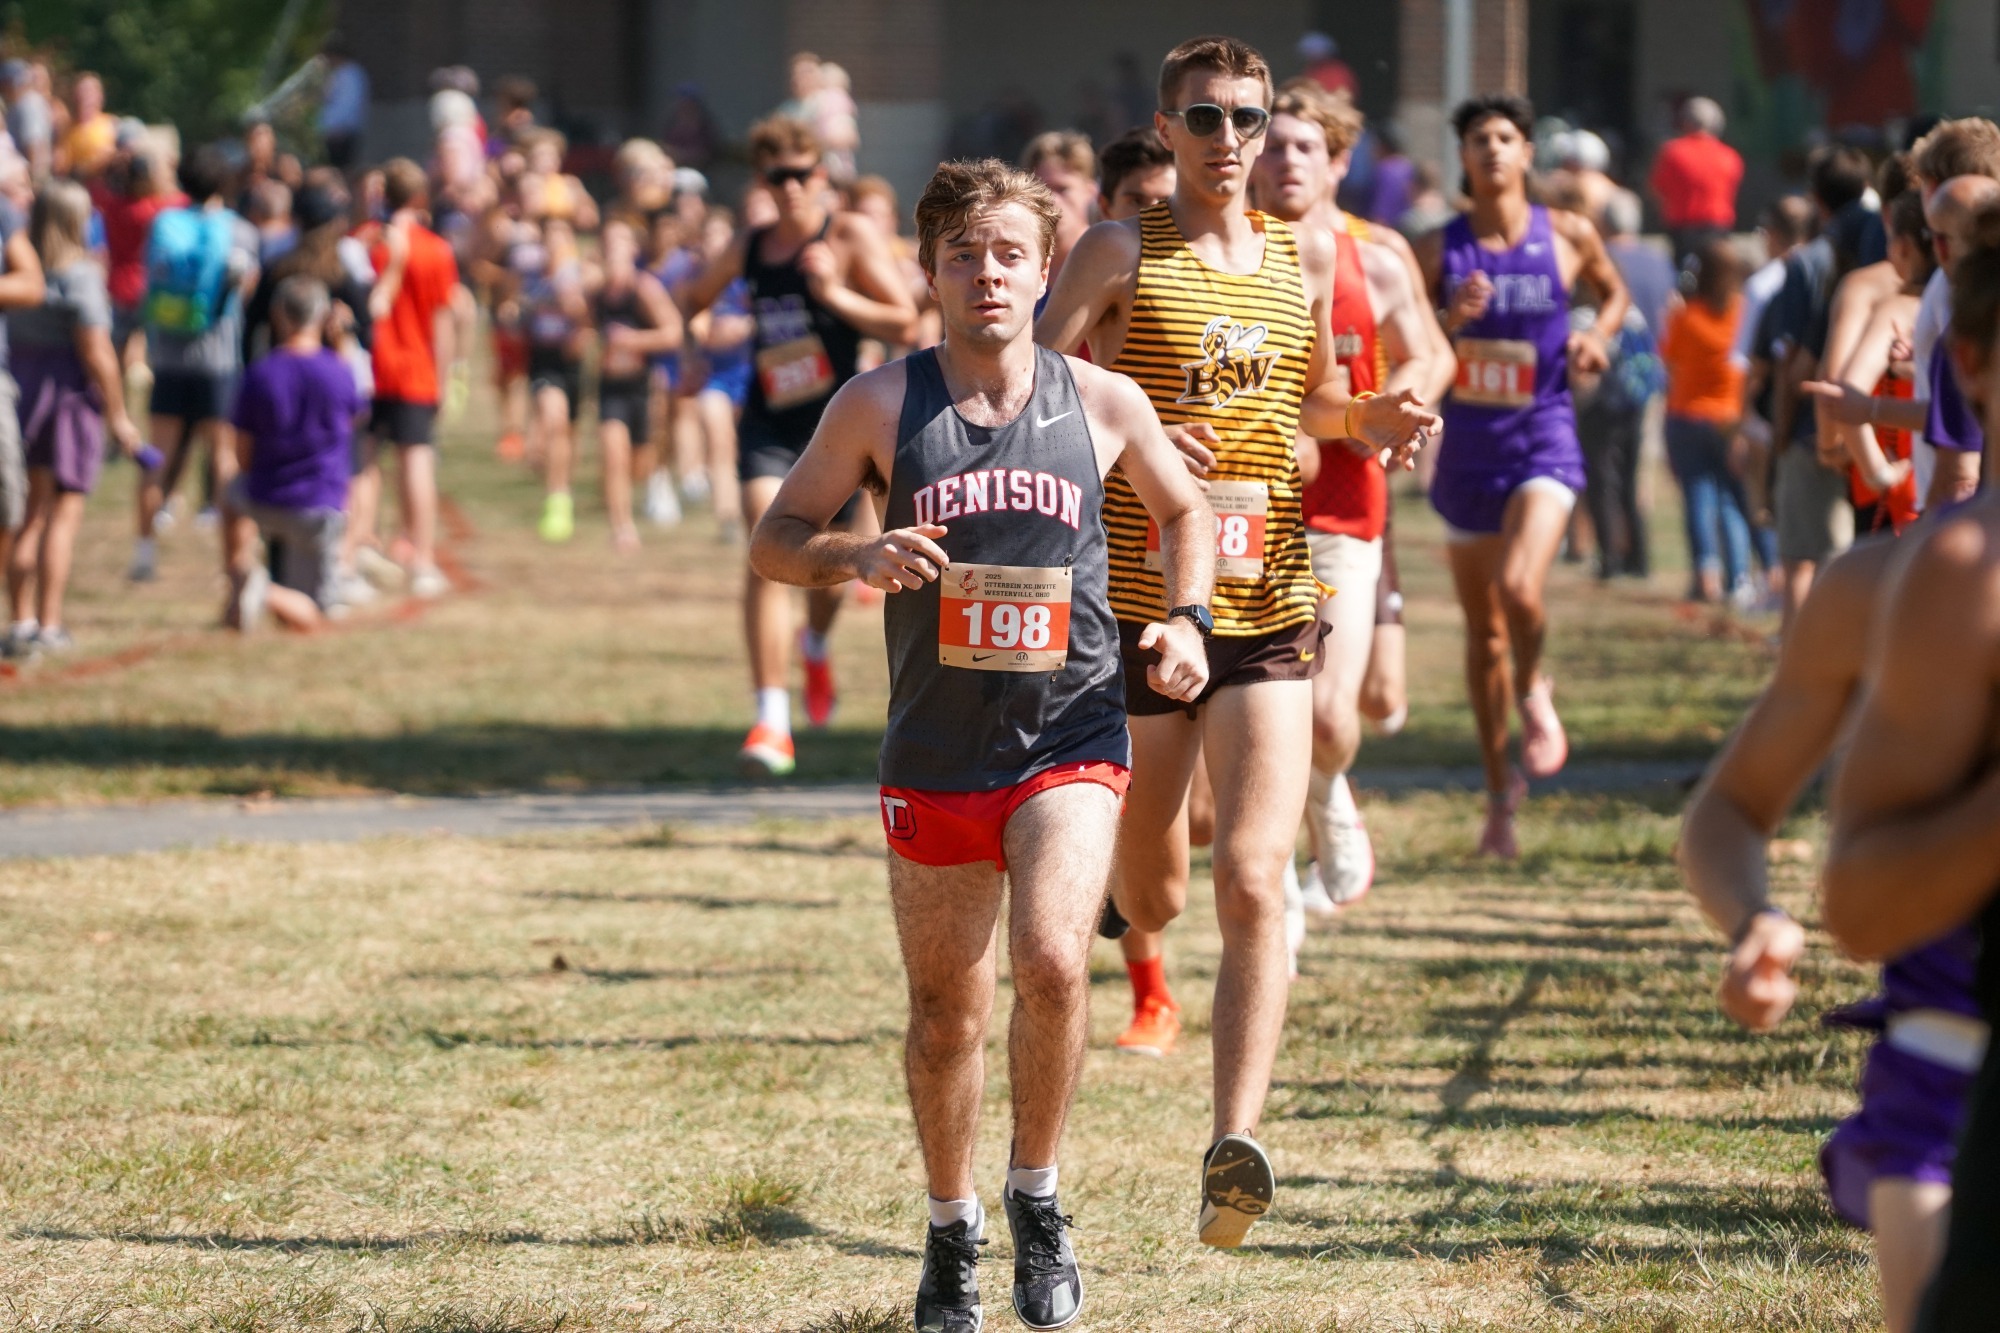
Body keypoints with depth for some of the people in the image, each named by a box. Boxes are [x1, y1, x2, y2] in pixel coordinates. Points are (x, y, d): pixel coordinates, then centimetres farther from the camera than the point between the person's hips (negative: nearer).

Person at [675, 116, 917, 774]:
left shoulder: (851, 236, -4)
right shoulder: (749, 247, 7)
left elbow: (904, 324, -10)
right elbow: (693, 298, 24)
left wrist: (835, 294, -22)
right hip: (768, 423, 1)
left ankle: (816, 647, 51)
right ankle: (771, 721, -21)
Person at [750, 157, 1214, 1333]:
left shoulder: (1104, 403, 1)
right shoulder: (879, 406, -2)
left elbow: (1184, 510, 18)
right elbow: (775, 540, 4)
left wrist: (1186, 619, 1)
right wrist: (855, 557, -17)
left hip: (1070, 738, -1)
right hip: (934, 751, 1)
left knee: (1054, 962, -23)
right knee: (946, 1012, 11)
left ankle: (1037, 1198, 0)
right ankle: (952, 1233, 33)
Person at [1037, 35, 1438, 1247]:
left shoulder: (1306, 258, 11)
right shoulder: (1121, 254, -1)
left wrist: (1370, 418, 6)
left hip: (1267, 606, 2)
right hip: (1139, 595, -1)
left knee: (1254, 883, -15)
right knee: (1150, 895, 12)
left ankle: (1236, 1145, -21)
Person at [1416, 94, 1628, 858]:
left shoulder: (1568, 238, -1)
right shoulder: (1439, 250, -1)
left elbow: (1614, 291, 19)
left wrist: (1599, 334, -1)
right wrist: (1449, 320, -19)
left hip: (1543, 443, -2)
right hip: (1466, 448, 2)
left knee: (1519, 587, -27)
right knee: (1482, 631, 10)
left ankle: (1535, 693, 6)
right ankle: (1500, 796, 23)